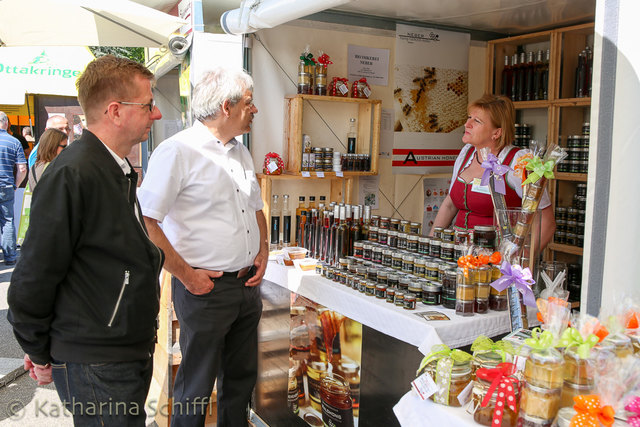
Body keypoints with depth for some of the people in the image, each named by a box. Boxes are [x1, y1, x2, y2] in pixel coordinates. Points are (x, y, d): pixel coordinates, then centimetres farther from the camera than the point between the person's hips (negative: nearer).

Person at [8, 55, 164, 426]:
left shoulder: (118, 171, 9)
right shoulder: (71, 175, -21)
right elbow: (33, 279, -17)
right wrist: (39, 355, -6)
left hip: (131, 354, 9)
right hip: (95, 367, -9)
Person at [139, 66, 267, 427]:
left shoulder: (241, 152, 11)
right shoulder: (178, 151, -15)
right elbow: (144, 222, -19)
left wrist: (263, 250, 8)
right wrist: (185, 273, -17)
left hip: (248, 285, 8)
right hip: (205, 288, -7)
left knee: (241, 376, 21)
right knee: (196, 386, 9)